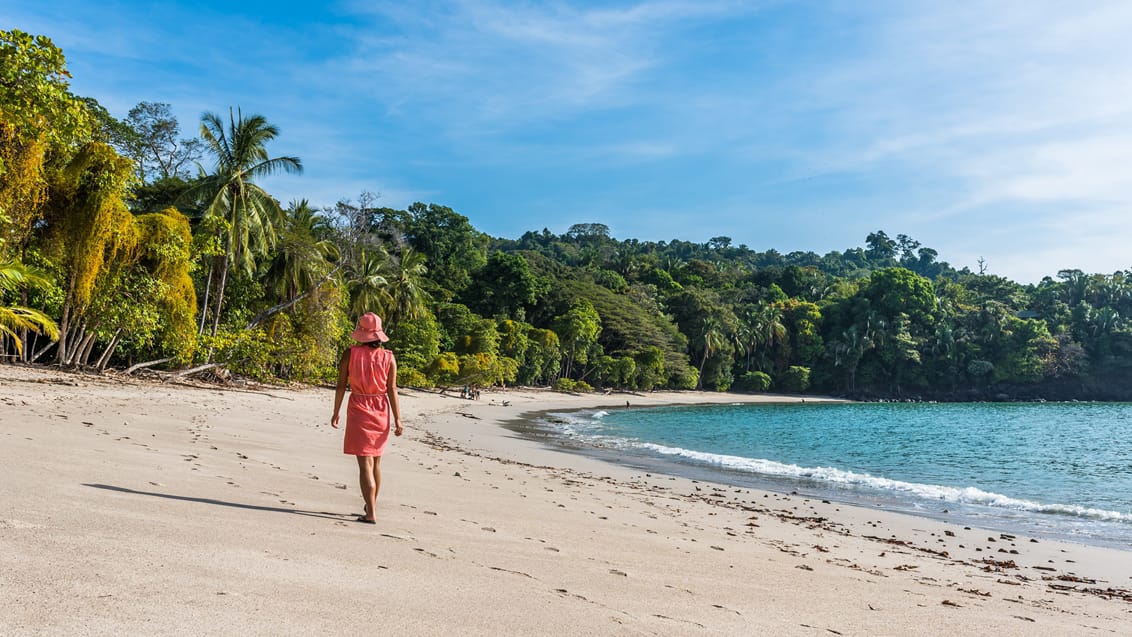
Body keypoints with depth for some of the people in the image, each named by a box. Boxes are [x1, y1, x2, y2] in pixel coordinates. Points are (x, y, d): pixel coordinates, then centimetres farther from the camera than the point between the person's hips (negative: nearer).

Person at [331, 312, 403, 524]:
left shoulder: (350, 353, -6)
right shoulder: (388, 358, -3)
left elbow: (341, 385, -3)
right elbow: (392, 390, -5)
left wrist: (336, 413, 7)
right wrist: (397, 420, -2)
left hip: (358, 410, -2)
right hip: (381, 411, 3)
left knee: (365, 463, -2)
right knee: (375, 462, 18)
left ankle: (371, 513, -8)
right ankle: (371, 506, 31)